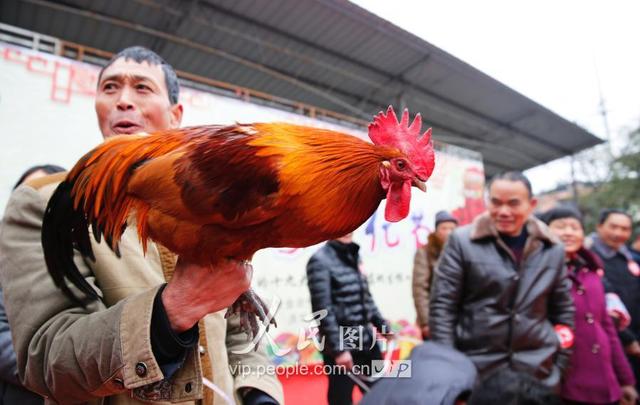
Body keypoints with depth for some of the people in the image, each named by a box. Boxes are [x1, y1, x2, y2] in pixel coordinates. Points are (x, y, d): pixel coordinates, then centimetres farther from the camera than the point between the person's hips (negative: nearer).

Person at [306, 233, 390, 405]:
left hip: (367, 340, 7)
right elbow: (323, 309, -18)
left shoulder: (353, 255, 10)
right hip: (342, 345, -7)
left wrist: (382, 325, 17)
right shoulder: (320, 260, -13)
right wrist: (338, 349, -19)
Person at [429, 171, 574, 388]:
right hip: (474, 368, -3)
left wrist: (559, 366, 9)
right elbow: (442, 305, -9)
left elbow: (563, 312, 12)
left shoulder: (552, 250, 4)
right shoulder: (462, 241, -10)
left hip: (539, 370, 4)